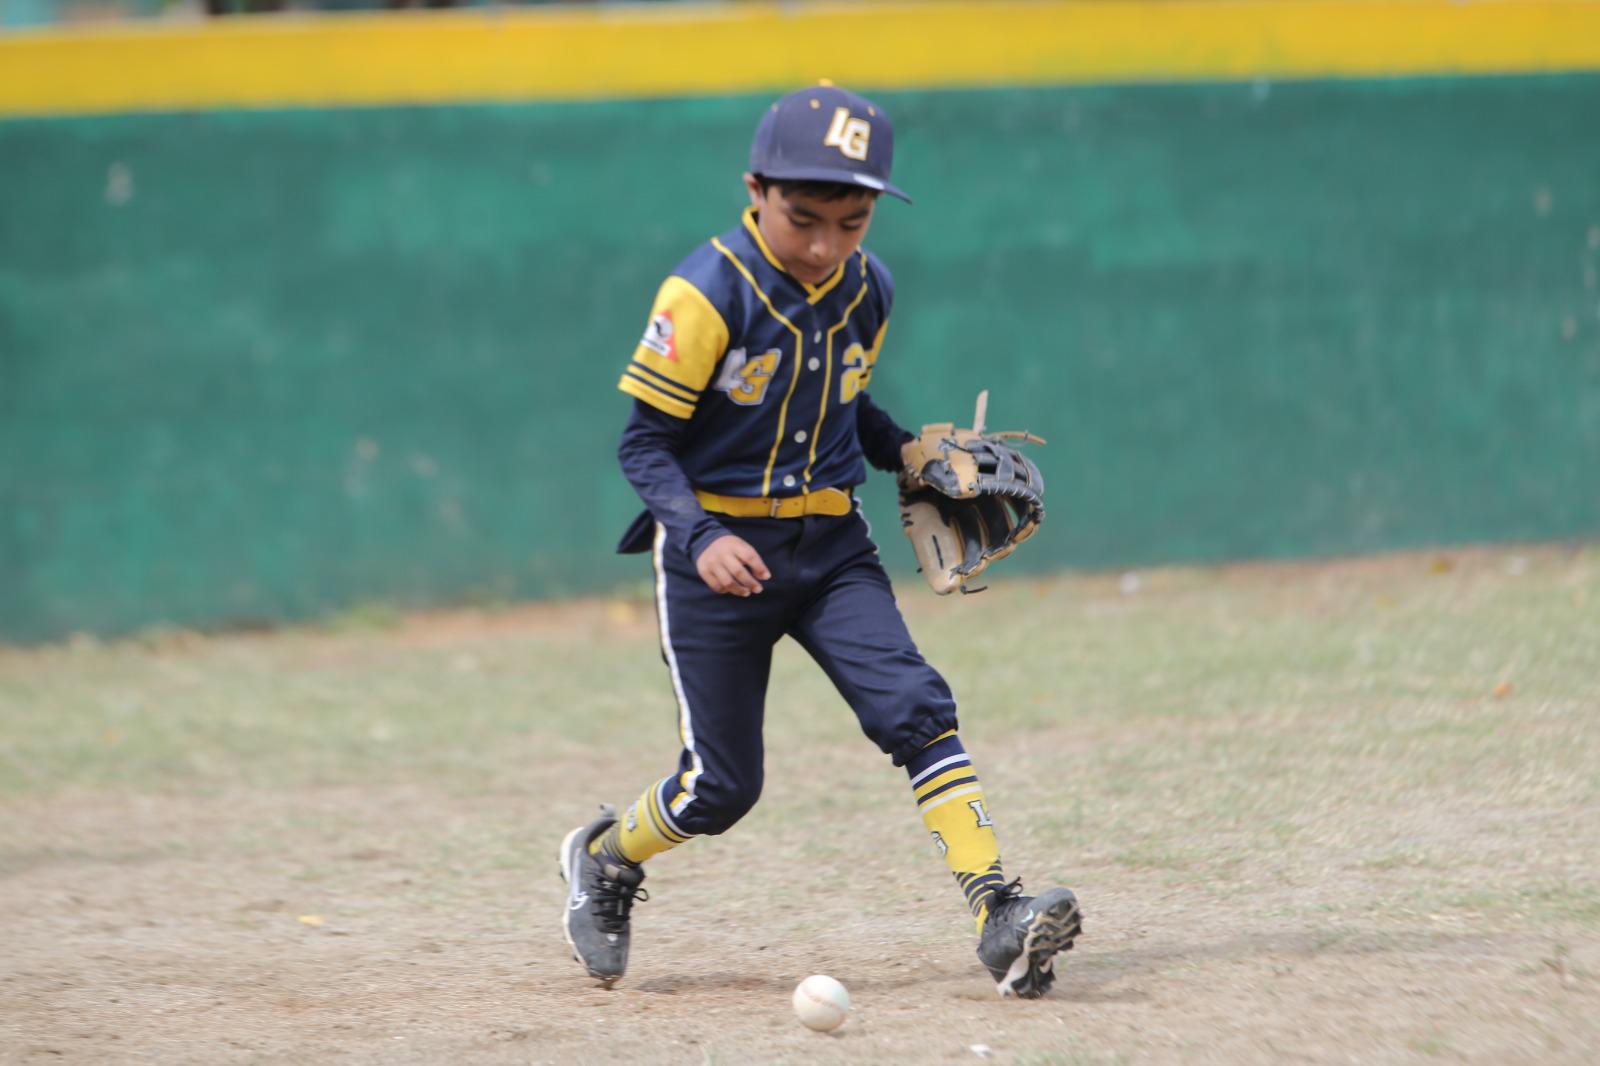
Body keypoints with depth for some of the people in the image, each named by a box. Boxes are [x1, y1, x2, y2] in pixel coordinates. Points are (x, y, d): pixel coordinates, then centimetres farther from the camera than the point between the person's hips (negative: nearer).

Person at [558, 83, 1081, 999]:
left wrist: (910, 454, 4)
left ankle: (997, 914, -23)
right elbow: (645, 443, -15)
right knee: (721, 788, 2)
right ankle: (605, 859, 33)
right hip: (720, 551, -4)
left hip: (831, 545, 4)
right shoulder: (708, 294, -17)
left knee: (915, 707, -17)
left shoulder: (868, 292, 1)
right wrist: (700, 536, -30)